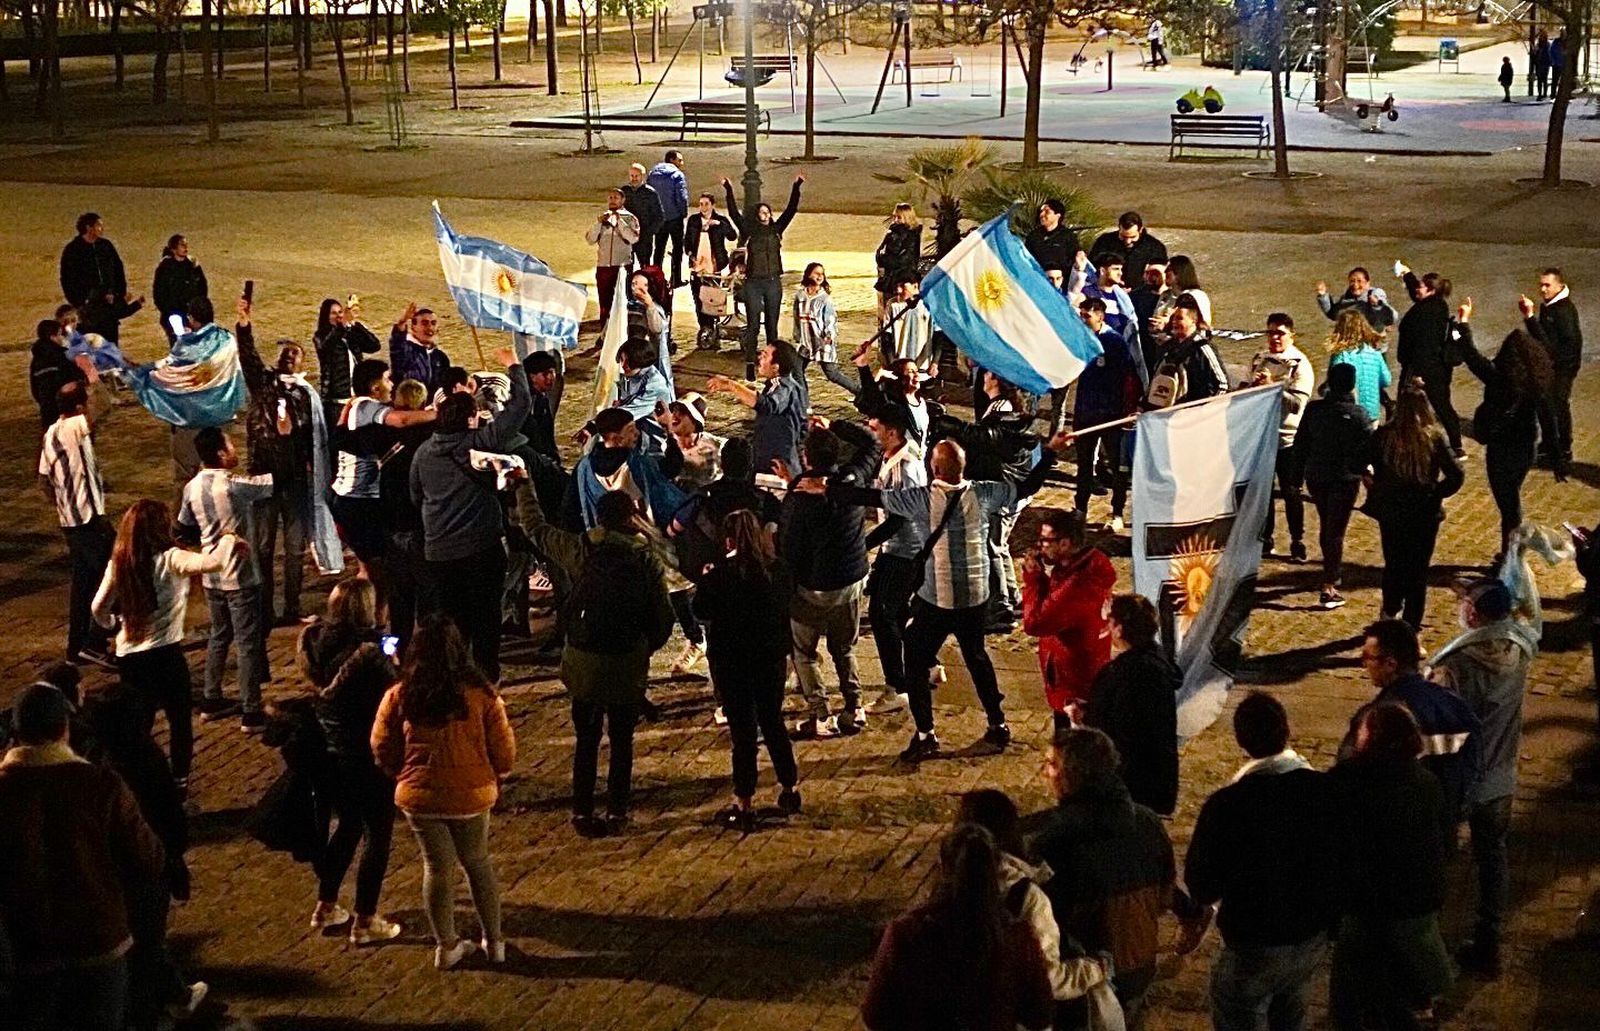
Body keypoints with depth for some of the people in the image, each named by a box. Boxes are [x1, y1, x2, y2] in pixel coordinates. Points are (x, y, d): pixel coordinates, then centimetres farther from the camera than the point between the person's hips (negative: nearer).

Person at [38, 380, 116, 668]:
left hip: (68, 519, 9)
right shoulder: (76, 427, -16)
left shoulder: (50, 434, 9)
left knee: (82, 579, 18)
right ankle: (94, 644, -6)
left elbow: (44, 479, 15)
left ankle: (76, 646, 24)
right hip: (90, 518, -9)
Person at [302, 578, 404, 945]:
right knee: (378, 835, 9)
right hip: (368, 758, -7)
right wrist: (394, 667, 1)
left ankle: (325, 907, 33)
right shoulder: (370, 654, -26)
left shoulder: (318, 642, -7)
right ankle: (364, 922, 14)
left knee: (348, 825, 26)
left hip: (330, 753, 7)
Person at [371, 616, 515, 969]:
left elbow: (383, 751, -2)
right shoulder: (481, 694, -13)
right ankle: (493, 941, 26)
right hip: (471, 794, 0)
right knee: (478, 863, 19)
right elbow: (504, 751, -7)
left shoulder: (399, 697, -11)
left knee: (437, 866, 15)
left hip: (420, 795, 0)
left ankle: (446, 946, 23)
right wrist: (493, 777, 14)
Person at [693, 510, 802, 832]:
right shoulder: (777, 569, -4)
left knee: (743, 730, 2)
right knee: (773, 722, 20)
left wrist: (705, 581, 5)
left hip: (731, 660, -4)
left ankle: (744, 805, 8)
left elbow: (701, 610, -9)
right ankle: (790, 789, 30)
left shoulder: (721, 572, -19)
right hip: (772, 657, 4)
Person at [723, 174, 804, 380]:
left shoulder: (776, 229, 8)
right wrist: (728, 191, -15)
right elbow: (734, 213, -6)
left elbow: (791, 210, 4)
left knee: (772, 324, 8)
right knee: (753, 324, -4)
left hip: (773, 282, 3)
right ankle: (750, 365, -3)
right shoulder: (749, 230, 2)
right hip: (753, 283, -3)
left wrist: (796, 188, -5)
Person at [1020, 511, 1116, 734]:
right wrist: (1039, 574, -7)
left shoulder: (1079, 583, -31)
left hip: (1077, 691, -10)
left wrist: (1032, 576, -19)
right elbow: (1048, 605, 9)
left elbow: (1034, 622, -29)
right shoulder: (1089, 563, 1)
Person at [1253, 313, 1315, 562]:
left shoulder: (1300, 364, -9)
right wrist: (1254, 385, -4)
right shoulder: (1259, 359, 9)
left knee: (1290, 492, 1)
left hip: (1288, 438, -5)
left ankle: (1297, 542, 11)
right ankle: (1265, 539, 21)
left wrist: (1270, 386, -25)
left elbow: (1298, 402, -19)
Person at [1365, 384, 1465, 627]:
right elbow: (1456, 476, -14)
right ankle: (1411, 623, 15)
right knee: (1418, 568, 12)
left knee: (1393, 563, 22)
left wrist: (1376, 487, 3)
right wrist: (1436, 494, 0)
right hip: (1425, 514, -1)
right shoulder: (1435, 438, -12)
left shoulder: (1383, 436, -11)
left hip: (1390, 511, 1)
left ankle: (1391, 610, 40)